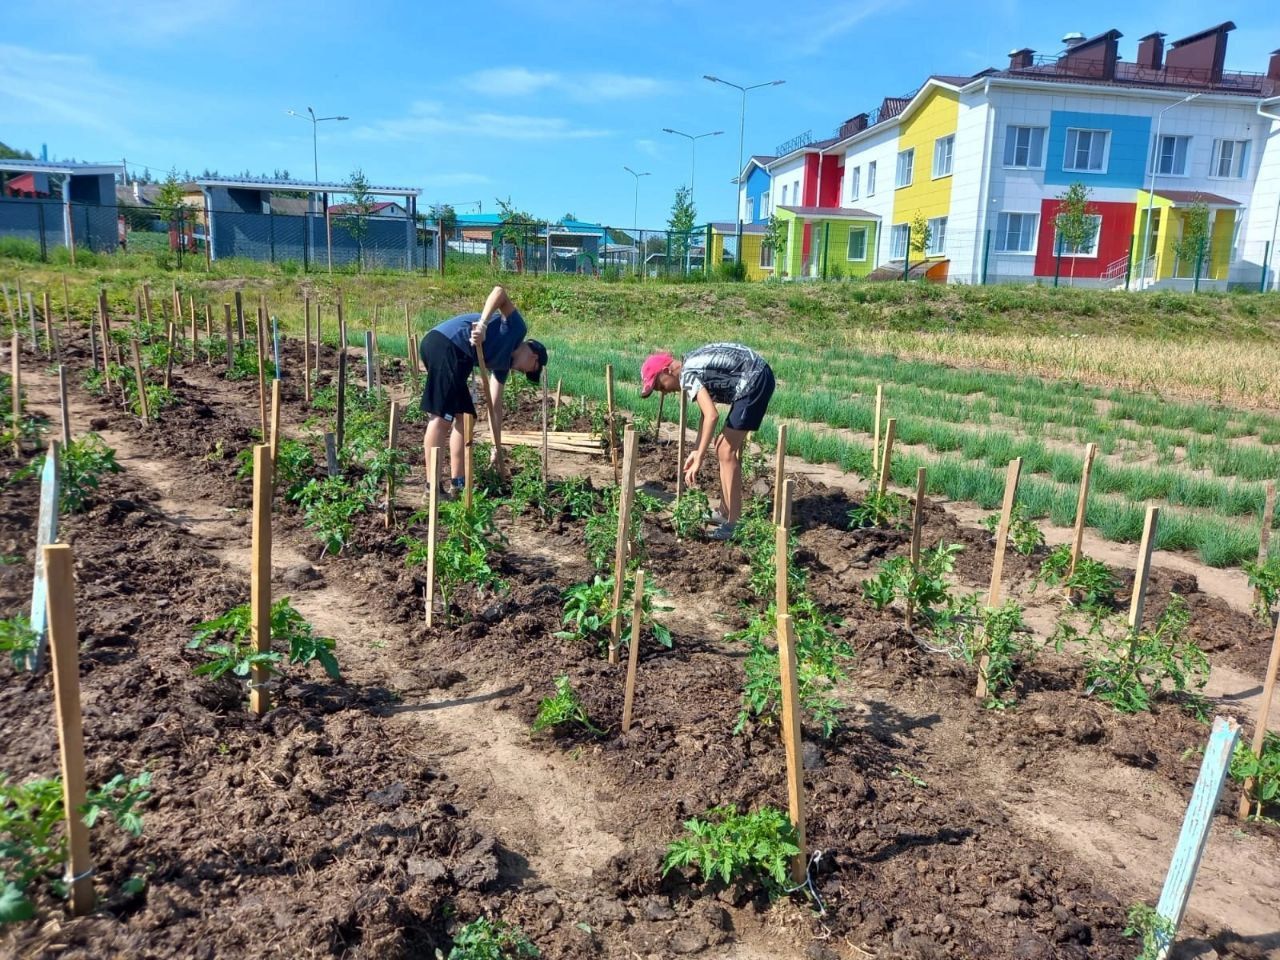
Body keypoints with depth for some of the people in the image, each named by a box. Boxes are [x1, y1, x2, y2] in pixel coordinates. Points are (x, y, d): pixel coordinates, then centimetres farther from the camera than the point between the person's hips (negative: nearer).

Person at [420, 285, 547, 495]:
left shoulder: (504, 363, 27)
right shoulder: (517, 328, 9)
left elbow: (495, 407, 29)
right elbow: (500, 292, -6)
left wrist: (497, 450, 29)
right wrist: (483, 325, -20)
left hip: (451, 353, 10)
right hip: (446, 345, -10)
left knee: (464, 415, 13)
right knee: (441, 417, -10)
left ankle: (458, 484, 16)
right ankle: (432, 487, -8)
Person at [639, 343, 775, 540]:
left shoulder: (687, 376, -17)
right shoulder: (692, 366, 11)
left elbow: (712, 415, -29)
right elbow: (706, 410, 18)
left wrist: (699, 460, -28)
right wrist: (696, 451, 17)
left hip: (755, 381, -10)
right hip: (756, 378, 10)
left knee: (727, 451, -8)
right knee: (724, 447, 16)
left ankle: (733, 524, -6)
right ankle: (725, 513, 25)